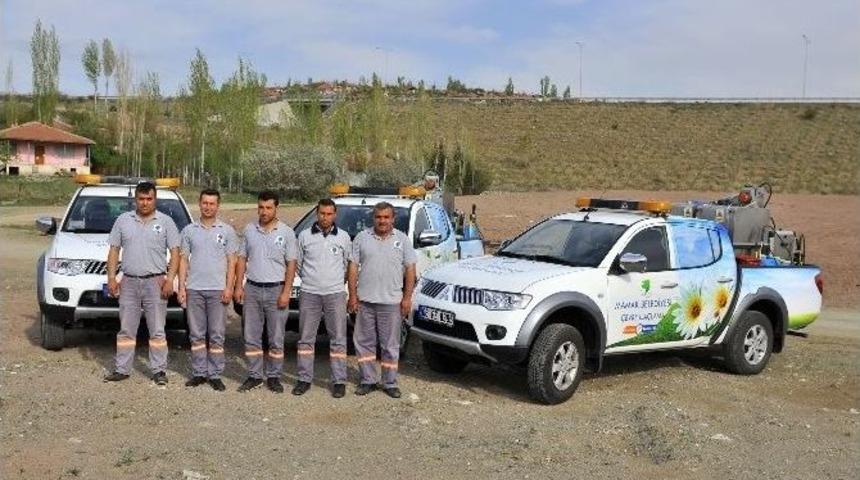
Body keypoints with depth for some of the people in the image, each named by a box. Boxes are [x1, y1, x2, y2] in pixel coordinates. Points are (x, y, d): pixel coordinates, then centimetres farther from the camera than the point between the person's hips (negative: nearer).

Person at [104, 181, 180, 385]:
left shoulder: (165, 221, 3)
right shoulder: (123, 220, 9)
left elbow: (175, 252, -1)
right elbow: (114, 250, 10)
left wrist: (170, 279, -11)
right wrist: (111, 278, 1)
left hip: (155, 282, -2)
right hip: (129, 282, 2)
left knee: (157, 330, 2)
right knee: (126, 329, 8)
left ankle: (159, 370, 8)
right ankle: (122, 369, 15)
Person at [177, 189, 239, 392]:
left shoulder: (227, 231, 4)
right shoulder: (189, 230, 8)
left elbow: (231, 261, 2)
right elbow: (184, 260, 8)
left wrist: (229, 287, -7)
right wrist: (181, 287, 0)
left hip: (217, 290, -2)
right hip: (194, 289, 2)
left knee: (217, 335, 1)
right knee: (196, 334, 7)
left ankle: (215, 375, 8)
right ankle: (199, 373, 15)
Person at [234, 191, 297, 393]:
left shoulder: (286, 232, -2)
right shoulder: (249, 230, 7)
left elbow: (291, 264, -3)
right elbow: (242, 259, 10)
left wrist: (286, 292, -10)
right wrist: (238, 286, 2)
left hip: (276, 290, -3)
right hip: (252, 289, 3)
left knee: (276, 338, 4)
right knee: (251, 337, 7)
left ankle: (274, 377, 14)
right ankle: (254, 375, 17)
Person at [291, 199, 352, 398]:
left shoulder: (343, 237, 5)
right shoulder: (305, 236, 5)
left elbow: (349, 264, 14)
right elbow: (297, 263, 12)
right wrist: (309, 279, 12)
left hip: (335, 294, -1)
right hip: (309, 294, 1)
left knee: (338, 339, 0)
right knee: (306, 338, 5)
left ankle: (339, 381, 5)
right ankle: (304, 379, 14)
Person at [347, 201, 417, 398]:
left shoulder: (402, 240, 4)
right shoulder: (362, 238, 5)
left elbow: (410, 269, 2)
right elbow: (353, 267, 4)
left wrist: (407, 297, -4)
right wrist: (352, 295, -2)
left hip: (392, 302, -1)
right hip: (365, 300, 1)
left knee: (391, 345, 5)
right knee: (364, 343, 7)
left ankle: (390, 383, 14)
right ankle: (368, 380, 19)